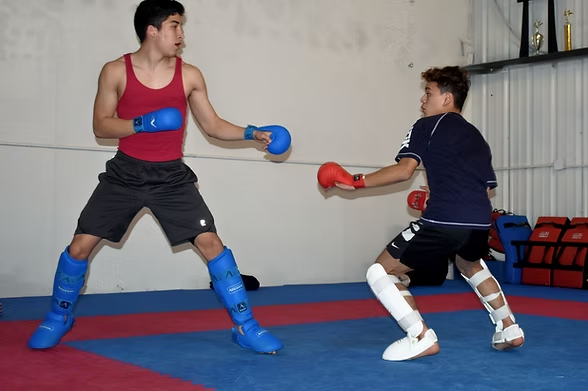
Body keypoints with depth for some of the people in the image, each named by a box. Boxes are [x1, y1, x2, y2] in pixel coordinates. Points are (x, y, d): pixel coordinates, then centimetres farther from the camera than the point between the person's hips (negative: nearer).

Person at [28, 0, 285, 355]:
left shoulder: (190, 76, 0)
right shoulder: (116, 71, -4)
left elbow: (213, 125, 6)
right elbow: (101, 126, -4)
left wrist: (252, 133, -9)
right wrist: (141, 123, -20)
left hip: (171, 177, 1)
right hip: (125, 174, 0)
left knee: (211, 243, -10)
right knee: (81, 245, -1)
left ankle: (246, 327, 0)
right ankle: (59, 318, 25)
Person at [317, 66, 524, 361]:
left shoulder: (427, 126, 7)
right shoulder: (477, 137, 27)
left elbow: (404, 170, -8)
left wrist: (356, 182, -3)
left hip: (442, 222, -7)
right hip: (480, 223, 8)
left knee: (380, 273, 5)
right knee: (470, 265, 41)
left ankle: (422, 338, -6)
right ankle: (509, 329, 38)